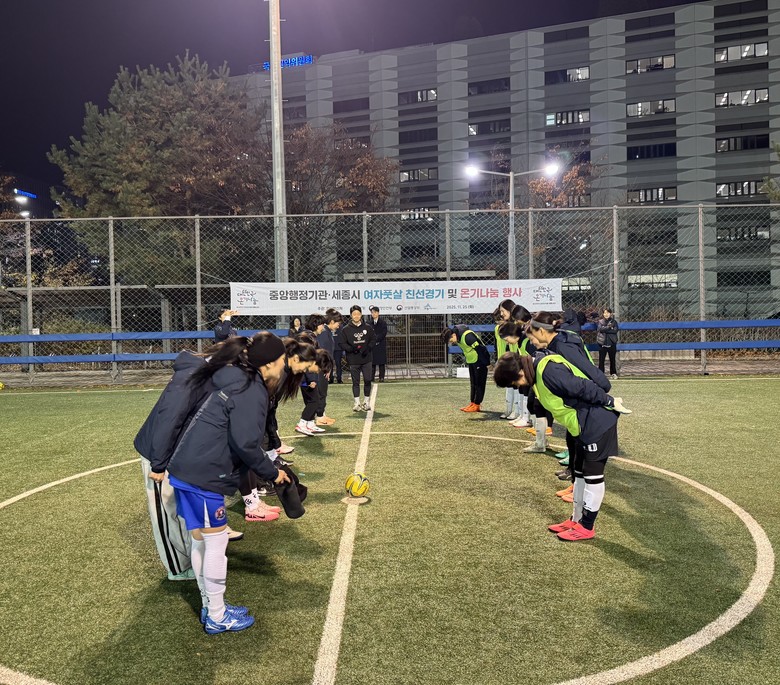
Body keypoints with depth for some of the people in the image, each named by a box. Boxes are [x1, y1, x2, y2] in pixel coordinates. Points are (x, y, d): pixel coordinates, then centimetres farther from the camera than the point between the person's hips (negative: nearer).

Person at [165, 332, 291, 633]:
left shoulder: (236, 382, 14)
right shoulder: (251, 391, -16)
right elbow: (245, 444, -21)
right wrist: (272, 472, -9)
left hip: (186, 470, 10)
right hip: (203, 476, -10)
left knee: (200, 539, 17)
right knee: (215, 542, 3)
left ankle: (210, 607, 32)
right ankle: (217, 617, 17)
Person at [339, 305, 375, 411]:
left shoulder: (367, 327, 5)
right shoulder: (346, 329, 0)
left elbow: (372, 340, 8)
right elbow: (341, 343, -1)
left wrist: (367, 348, -11)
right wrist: (352, 349, -16)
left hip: (366, 359, 1)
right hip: (353, 360, -1)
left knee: (367, 380, 2)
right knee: (355, 382, 5)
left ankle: (366, 402, 16)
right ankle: (357, 403, 13)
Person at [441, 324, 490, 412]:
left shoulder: (467, 336, -29)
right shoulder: (457, 337, -1)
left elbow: (480, 348, -26)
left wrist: (487, 363, -21)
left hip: (479, 361, -9)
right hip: (471, 361, 9)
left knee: (479, 383, -2)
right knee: (472, 383, 12)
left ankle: (477, 405, 1)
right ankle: (472, 402, 17)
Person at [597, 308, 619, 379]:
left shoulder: (614, 321, 5)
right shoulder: (600, 322, 5)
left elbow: (615, 330, -11)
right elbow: (600, 329, -13)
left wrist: (605, 330, -15)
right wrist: (609, 327, -15)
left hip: (612, 343, 1)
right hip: (602, 343, -1)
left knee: (612, 359, 9)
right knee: (601, 359, -1)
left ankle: (613, 373, 20)